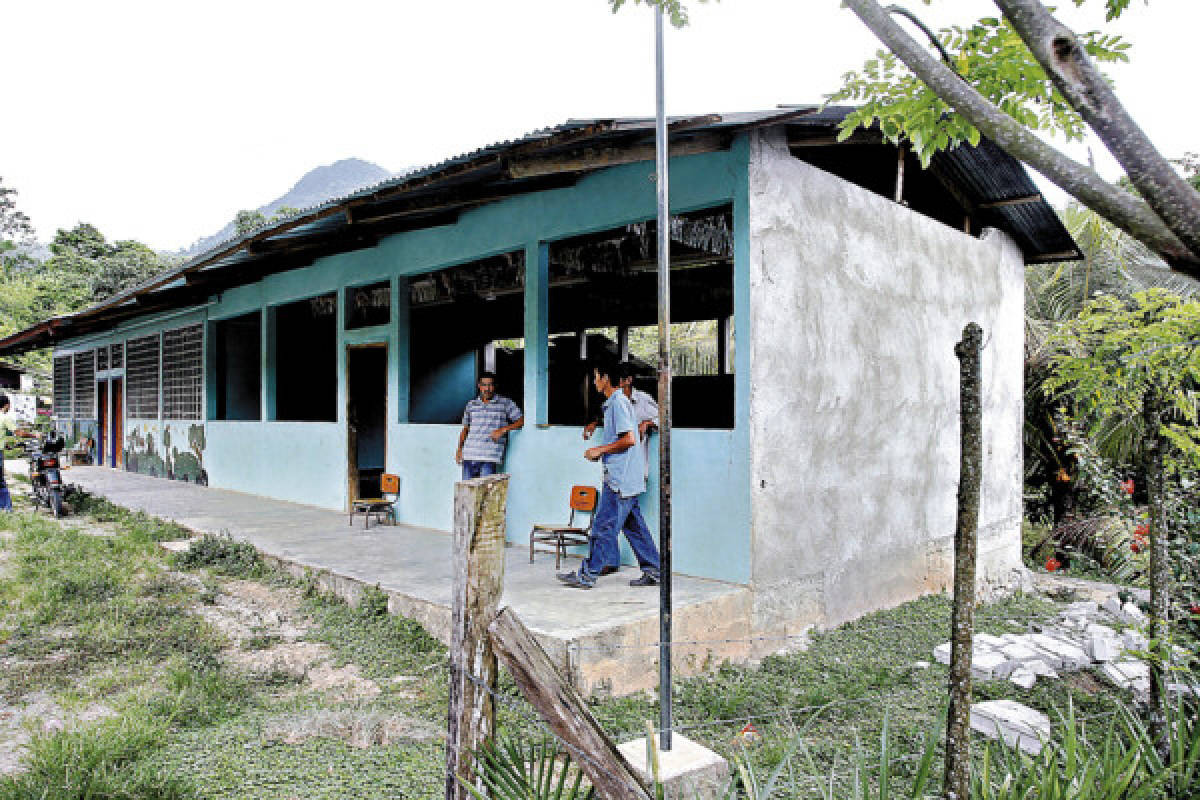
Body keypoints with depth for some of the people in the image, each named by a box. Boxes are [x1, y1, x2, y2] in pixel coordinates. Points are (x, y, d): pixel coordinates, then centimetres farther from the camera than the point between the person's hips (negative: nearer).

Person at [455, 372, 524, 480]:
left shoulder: (505, 403, 5)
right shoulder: (471, 404, 15)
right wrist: (459, 448, 11)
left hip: (490, 458, -3)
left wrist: (503, 429, -10)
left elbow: (521, 420, 2)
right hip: (469, 456, 4)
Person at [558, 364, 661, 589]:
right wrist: (600, 452, 14)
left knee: (604, 526, -5)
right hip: (625, 478, 10)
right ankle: (651, 571, 16)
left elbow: (629, 439, -21)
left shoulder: (618, 402, -14)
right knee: (634, 526, 12)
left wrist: (600, 450, -13)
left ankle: (587, 575, 1)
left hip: (620, 478, -10)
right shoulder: (613, 403, 18)